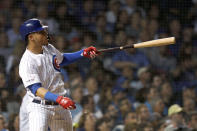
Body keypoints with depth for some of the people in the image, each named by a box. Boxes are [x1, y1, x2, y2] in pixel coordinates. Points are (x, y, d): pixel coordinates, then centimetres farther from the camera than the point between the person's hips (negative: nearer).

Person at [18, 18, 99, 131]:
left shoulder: (49, 48, 5)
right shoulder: (27, 62, -20)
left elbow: (62, 59, 28)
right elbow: (36, 89, -29)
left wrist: (83, 53, 16)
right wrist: (58, 99, -42)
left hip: (61, 107, 7)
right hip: (39, 107, -7)